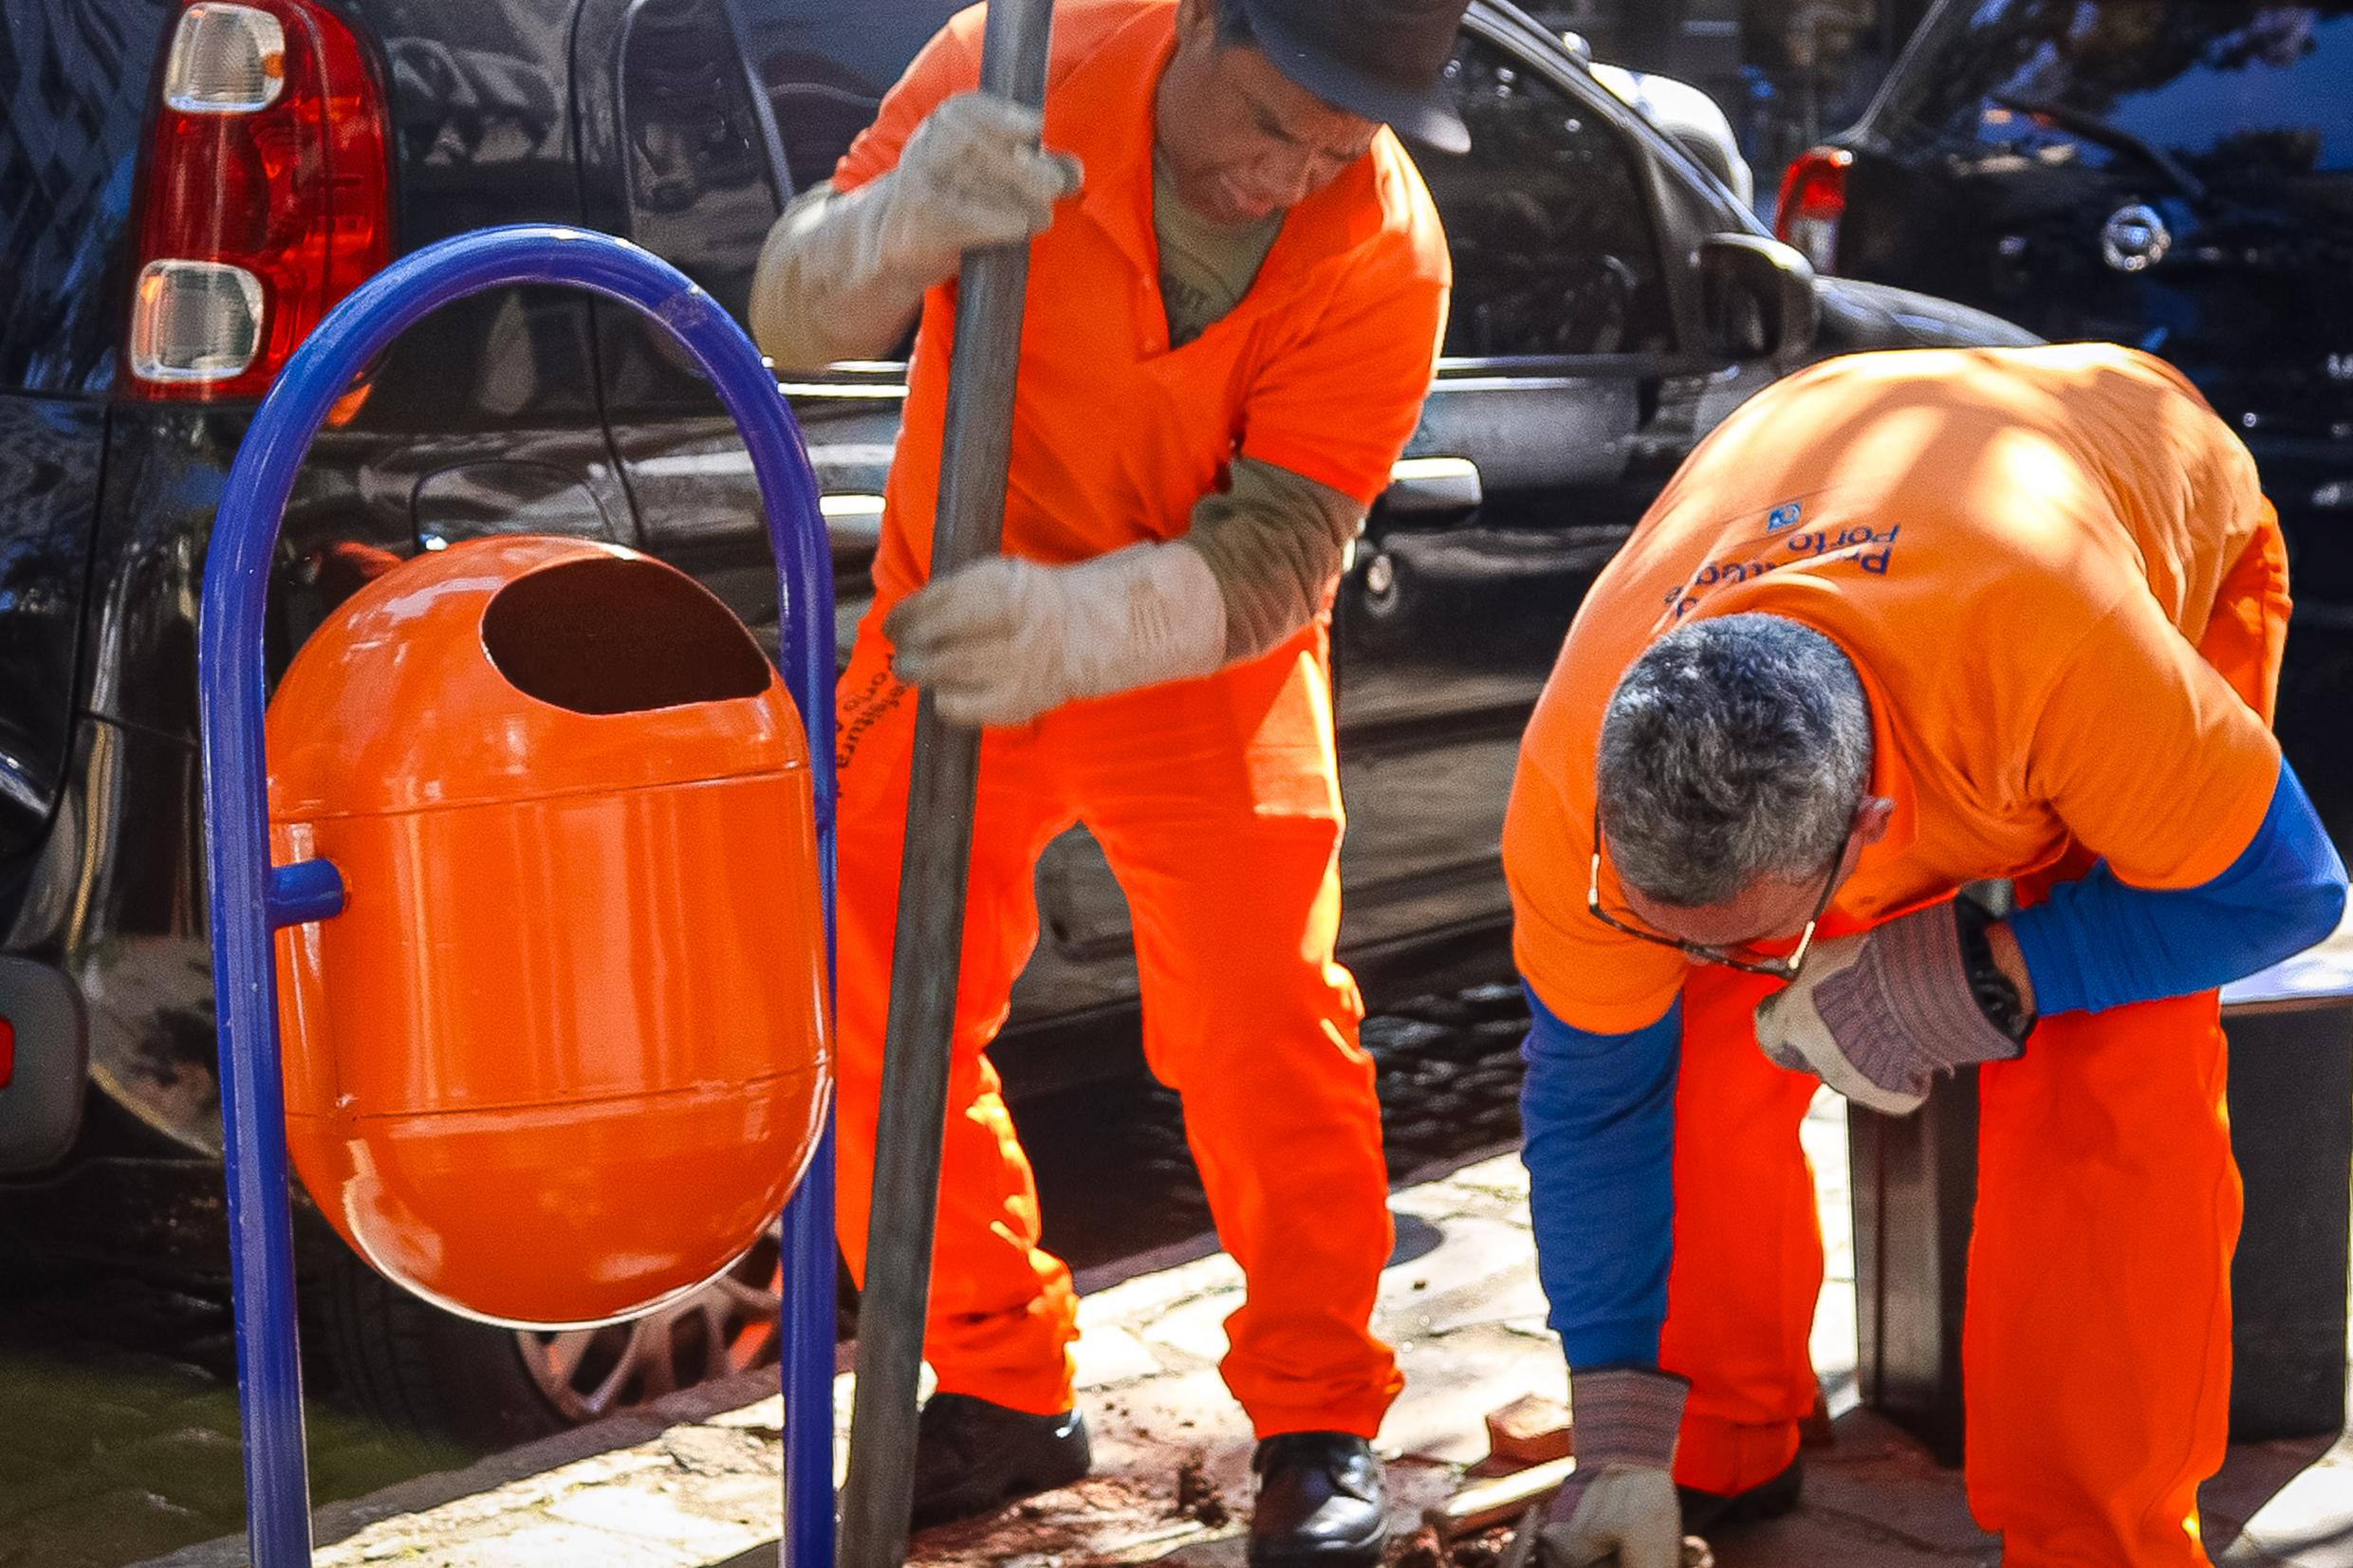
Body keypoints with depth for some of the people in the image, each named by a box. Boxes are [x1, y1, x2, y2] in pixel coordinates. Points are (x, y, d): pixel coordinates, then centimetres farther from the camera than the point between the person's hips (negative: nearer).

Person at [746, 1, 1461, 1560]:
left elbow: (1274, 556, -26)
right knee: (875, 1018, -1)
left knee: (1264, 1030, -10)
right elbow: (793, 314, -20)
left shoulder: (1384, 251, -22)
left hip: (1209, 660, -1)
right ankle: (1004, 1388, 17)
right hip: (954, 618, 2)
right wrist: (907, 221, -44)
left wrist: (1078, 629, -46)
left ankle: (1321, 1419, 9)